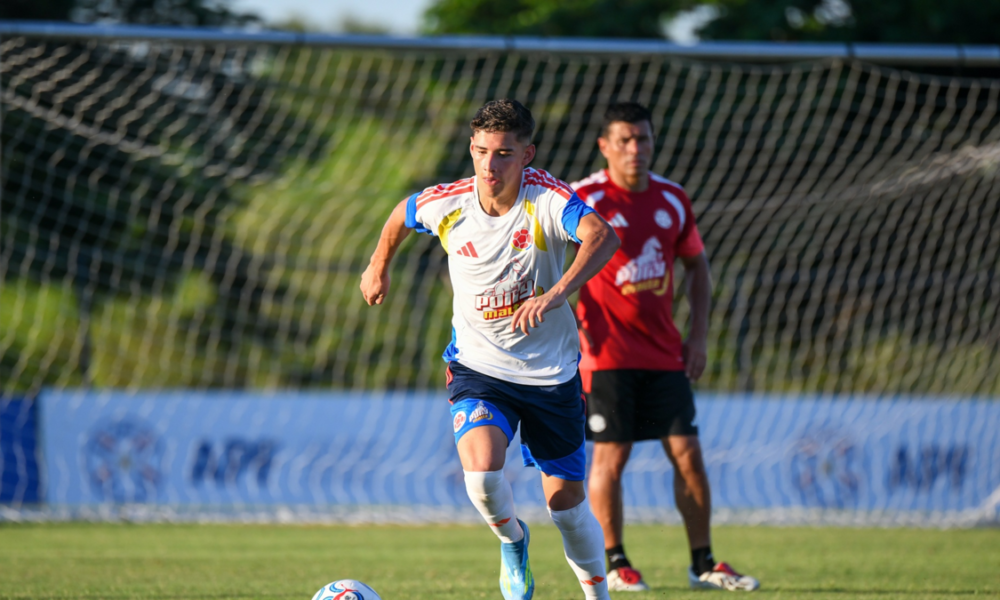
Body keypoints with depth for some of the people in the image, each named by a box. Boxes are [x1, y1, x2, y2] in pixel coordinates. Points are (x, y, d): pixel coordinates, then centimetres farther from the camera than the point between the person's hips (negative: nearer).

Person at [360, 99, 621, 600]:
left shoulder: (546, 197, -19)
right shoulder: (445, 205, -10)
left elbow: (602, 237, -38)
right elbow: (401, 215, 15)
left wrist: (557, 294, -52)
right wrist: (379, 267, 29)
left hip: (551, 372, -1)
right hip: (478, 368, 1)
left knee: (566, 502, 6)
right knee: (481, 472, -25)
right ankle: (511, 540, 8)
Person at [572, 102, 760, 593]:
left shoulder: (672, 199, 7)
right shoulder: (583, 199, -9)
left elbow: (696, 265, 18)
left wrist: (699, 336, 11)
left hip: (663, 352, 5)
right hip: (608, 352, -4)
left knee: (687, 454, 1)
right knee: (610, 455, -4)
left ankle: (703, 564, 10)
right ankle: (614, 566, 8)